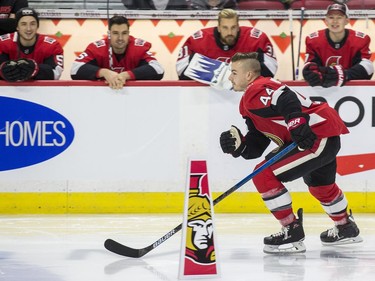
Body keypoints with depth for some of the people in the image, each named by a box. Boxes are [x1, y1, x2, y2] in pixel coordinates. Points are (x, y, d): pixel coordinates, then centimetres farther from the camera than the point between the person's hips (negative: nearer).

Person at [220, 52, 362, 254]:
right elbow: (256, 146, 13)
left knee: (264, 175, -15)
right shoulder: (249, 104, 19)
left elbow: (286, 99, -32)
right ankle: (346, 228, 59)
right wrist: (238, 145, -4)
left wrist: (297, 126, -41)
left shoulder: (257, 91, -12)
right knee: (320, 185, 36)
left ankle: (292, 233, -9)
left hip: (318, 136, -12)